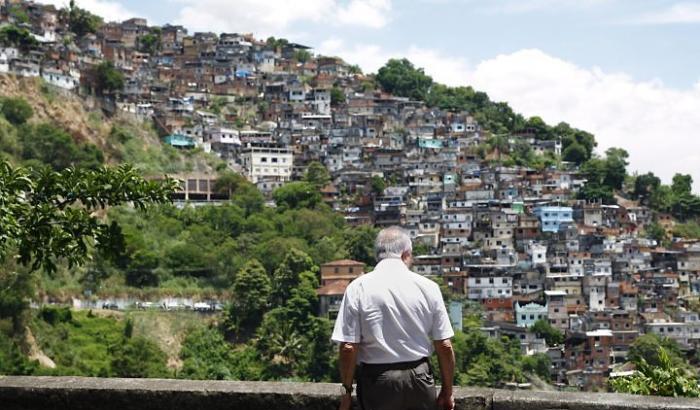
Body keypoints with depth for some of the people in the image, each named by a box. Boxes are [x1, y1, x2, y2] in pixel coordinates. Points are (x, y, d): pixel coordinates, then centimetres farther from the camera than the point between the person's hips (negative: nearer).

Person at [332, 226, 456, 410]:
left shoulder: (358, 288, -6)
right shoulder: (428, 287, -2)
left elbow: (348, 347, -8)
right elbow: (444, 346, 0)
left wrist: (346, 389, 4)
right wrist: (447, 391, 10)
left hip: (377, 380, -1)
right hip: (419, 378, 1)